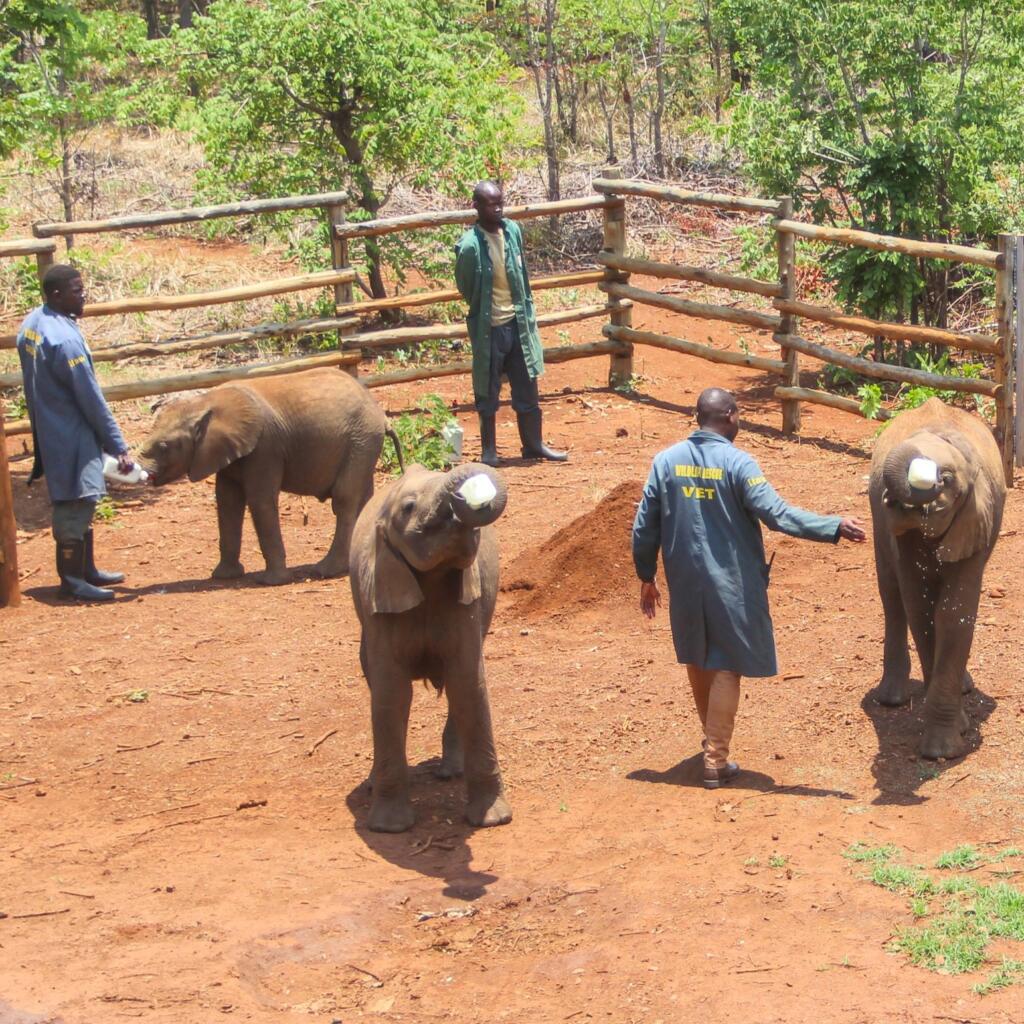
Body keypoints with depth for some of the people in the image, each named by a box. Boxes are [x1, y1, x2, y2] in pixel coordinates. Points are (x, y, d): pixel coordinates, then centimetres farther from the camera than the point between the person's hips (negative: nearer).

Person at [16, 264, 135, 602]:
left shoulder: (32, 324, 3)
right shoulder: (64, 339, -25)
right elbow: (91, 400, -21)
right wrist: (118, 447, -15)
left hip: (47, 430, 9)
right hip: (71, 435, -9)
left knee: (79, 503, 18)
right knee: (75, 504, 0)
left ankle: (85, 570, 27)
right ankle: (71, 580, 7)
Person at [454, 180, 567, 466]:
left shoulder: (513, 231, 0)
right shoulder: (470, 245, -18)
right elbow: (466, 288, -6)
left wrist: (527, 311, 13)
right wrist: (485, 312, 4)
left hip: (518, 322, 5)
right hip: (489, 327, -5)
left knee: (527, 387, 11)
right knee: (487, 392, 7)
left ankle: (534, 444, 23)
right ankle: (489, 450, 18)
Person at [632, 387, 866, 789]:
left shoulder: (666, 461, -1)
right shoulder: (737, 463, -15)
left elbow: (645, 525, 3)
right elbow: (777, 514, -21)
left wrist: (646, 577, 14)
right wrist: (835, 528, -20)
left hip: (684, 583, 4)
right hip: (730, 585, -4)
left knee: (698, 661, 21)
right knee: (725, 668, 4)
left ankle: (713, 737, 39)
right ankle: (716, 761, 4)